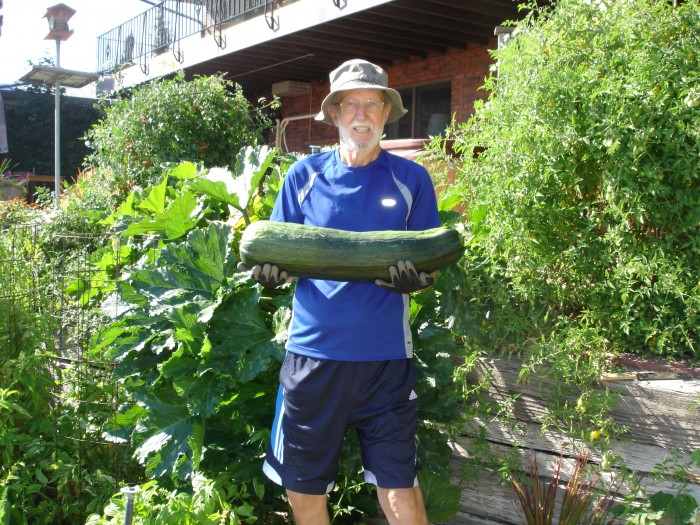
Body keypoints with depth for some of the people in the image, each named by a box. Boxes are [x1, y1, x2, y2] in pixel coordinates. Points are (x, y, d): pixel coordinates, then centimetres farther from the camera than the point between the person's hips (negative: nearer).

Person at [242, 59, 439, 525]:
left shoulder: (411, 179, 3)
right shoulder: (305, 175, 6)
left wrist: (416, 277, -18)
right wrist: (270, 270, -14)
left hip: (385, 356, -1)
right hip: (313, 351, 2)